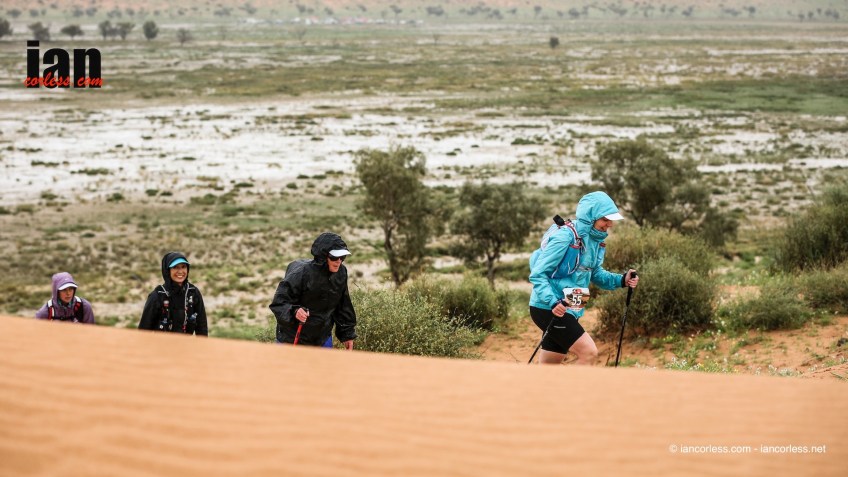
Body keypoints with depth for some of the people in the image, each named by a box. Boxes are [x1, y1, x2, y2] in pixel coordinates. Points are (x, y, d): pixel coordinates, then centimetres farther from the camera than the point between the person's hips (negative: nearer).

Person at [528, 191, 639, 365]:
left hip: (570, 310, 9)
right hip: (548, 309, -9)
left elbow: (595, 273, 19)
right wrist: (553, 302, -33)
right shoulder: (565, 238, -20)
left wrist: (621, 280, 2)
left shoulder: (595, 240, 7)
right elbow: (537, 274, -21)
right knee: (589, 352, -14)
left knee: (549, 366, 12)